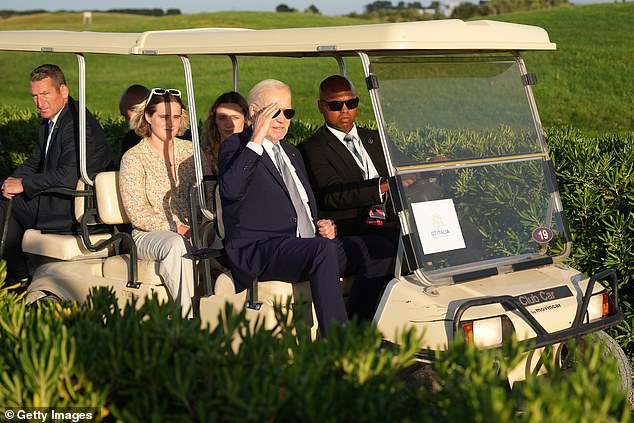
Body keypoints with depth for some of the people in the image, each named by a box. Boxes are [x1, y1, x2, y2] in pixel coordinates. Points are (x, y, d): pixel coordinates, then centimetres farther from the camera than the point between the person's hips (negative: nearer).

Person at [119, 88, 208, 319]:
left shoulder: (191, 151, 13)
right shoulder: (133, 158, 0)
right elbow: (136, 213, -7)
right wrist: (176, 227, -19)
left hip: (192, 232, 3)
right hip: (150, 235, -3)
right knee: (176, 245, -37)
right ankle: (188, 315, -33)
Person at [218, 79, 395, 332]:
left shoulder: (292, 153, 28)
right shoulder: (236, 147, 3)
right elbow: (231, 189, -18)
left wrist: (323, 226, 13)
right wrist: (256, 140, -18)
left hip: (306, 247, 8)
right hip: (256, 251, -8)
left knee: (378, 250, -8)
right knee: (323, 249, -36)